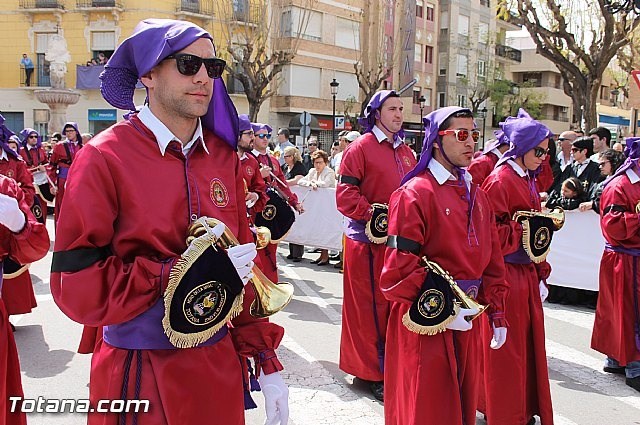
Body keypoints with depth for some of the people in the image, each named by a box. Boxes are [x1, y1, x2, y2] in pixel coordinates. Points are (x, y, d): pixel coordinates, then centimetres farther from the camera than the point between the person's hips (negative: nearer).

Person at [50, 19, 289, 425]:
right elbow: (76, 285, -16)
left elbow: (245, 265, 4)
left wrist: (266, 361, 3)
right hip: (140, 377, -4)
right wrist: (179, 273, -24)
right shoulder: (104, 158, -13)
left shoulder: (224, 157, 1)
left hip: (220, 366, 4)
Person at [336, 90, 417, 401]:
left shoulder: (406, 152, 15)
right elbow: (345, 193, -12)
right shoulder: (361, 147, -6)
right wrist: (374, 217, -20)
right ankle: (373, 372, 14)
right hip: (368, 240, -6)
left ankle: (394, 363, 27)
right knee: (371, 305, 1)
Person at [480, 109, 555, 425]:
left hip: (527, 274, 9)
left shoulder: (528, 181, 14)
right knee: (507, 350, 2)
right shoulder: (499, 181, -13)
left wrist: (541, 275, 14)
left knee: (528, 344, 15)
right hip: (506, 276, -9)